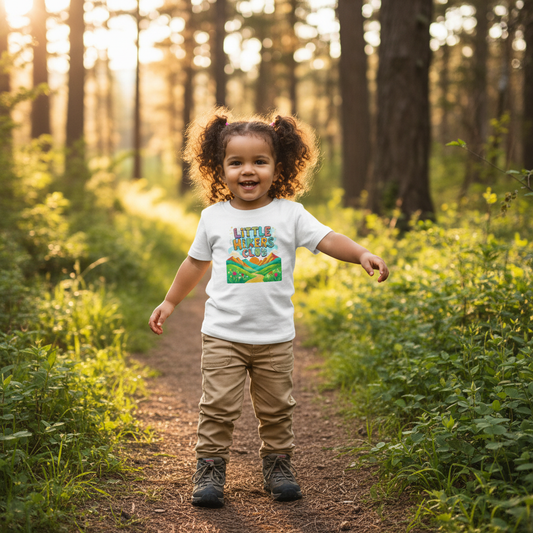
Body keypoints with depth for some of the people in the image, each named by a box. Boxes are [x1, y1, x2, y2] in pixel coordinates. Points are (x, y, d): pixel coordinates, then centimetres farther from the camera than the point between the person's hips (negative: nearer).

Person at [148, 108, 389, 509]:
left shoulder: (289, 214, -2)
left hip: (275, 336, 1)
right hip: (223, 334, 0)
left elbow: (328, 239, -11)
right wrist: (170, 302, 20)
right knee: (218, 406, -1)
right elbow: (196, 262, 15)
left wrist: (362, 254, -30)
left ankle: (278, 464, 27)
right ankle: (211, 466, 12)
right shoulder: (214, 217, 2)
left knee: (276, 408, 10)